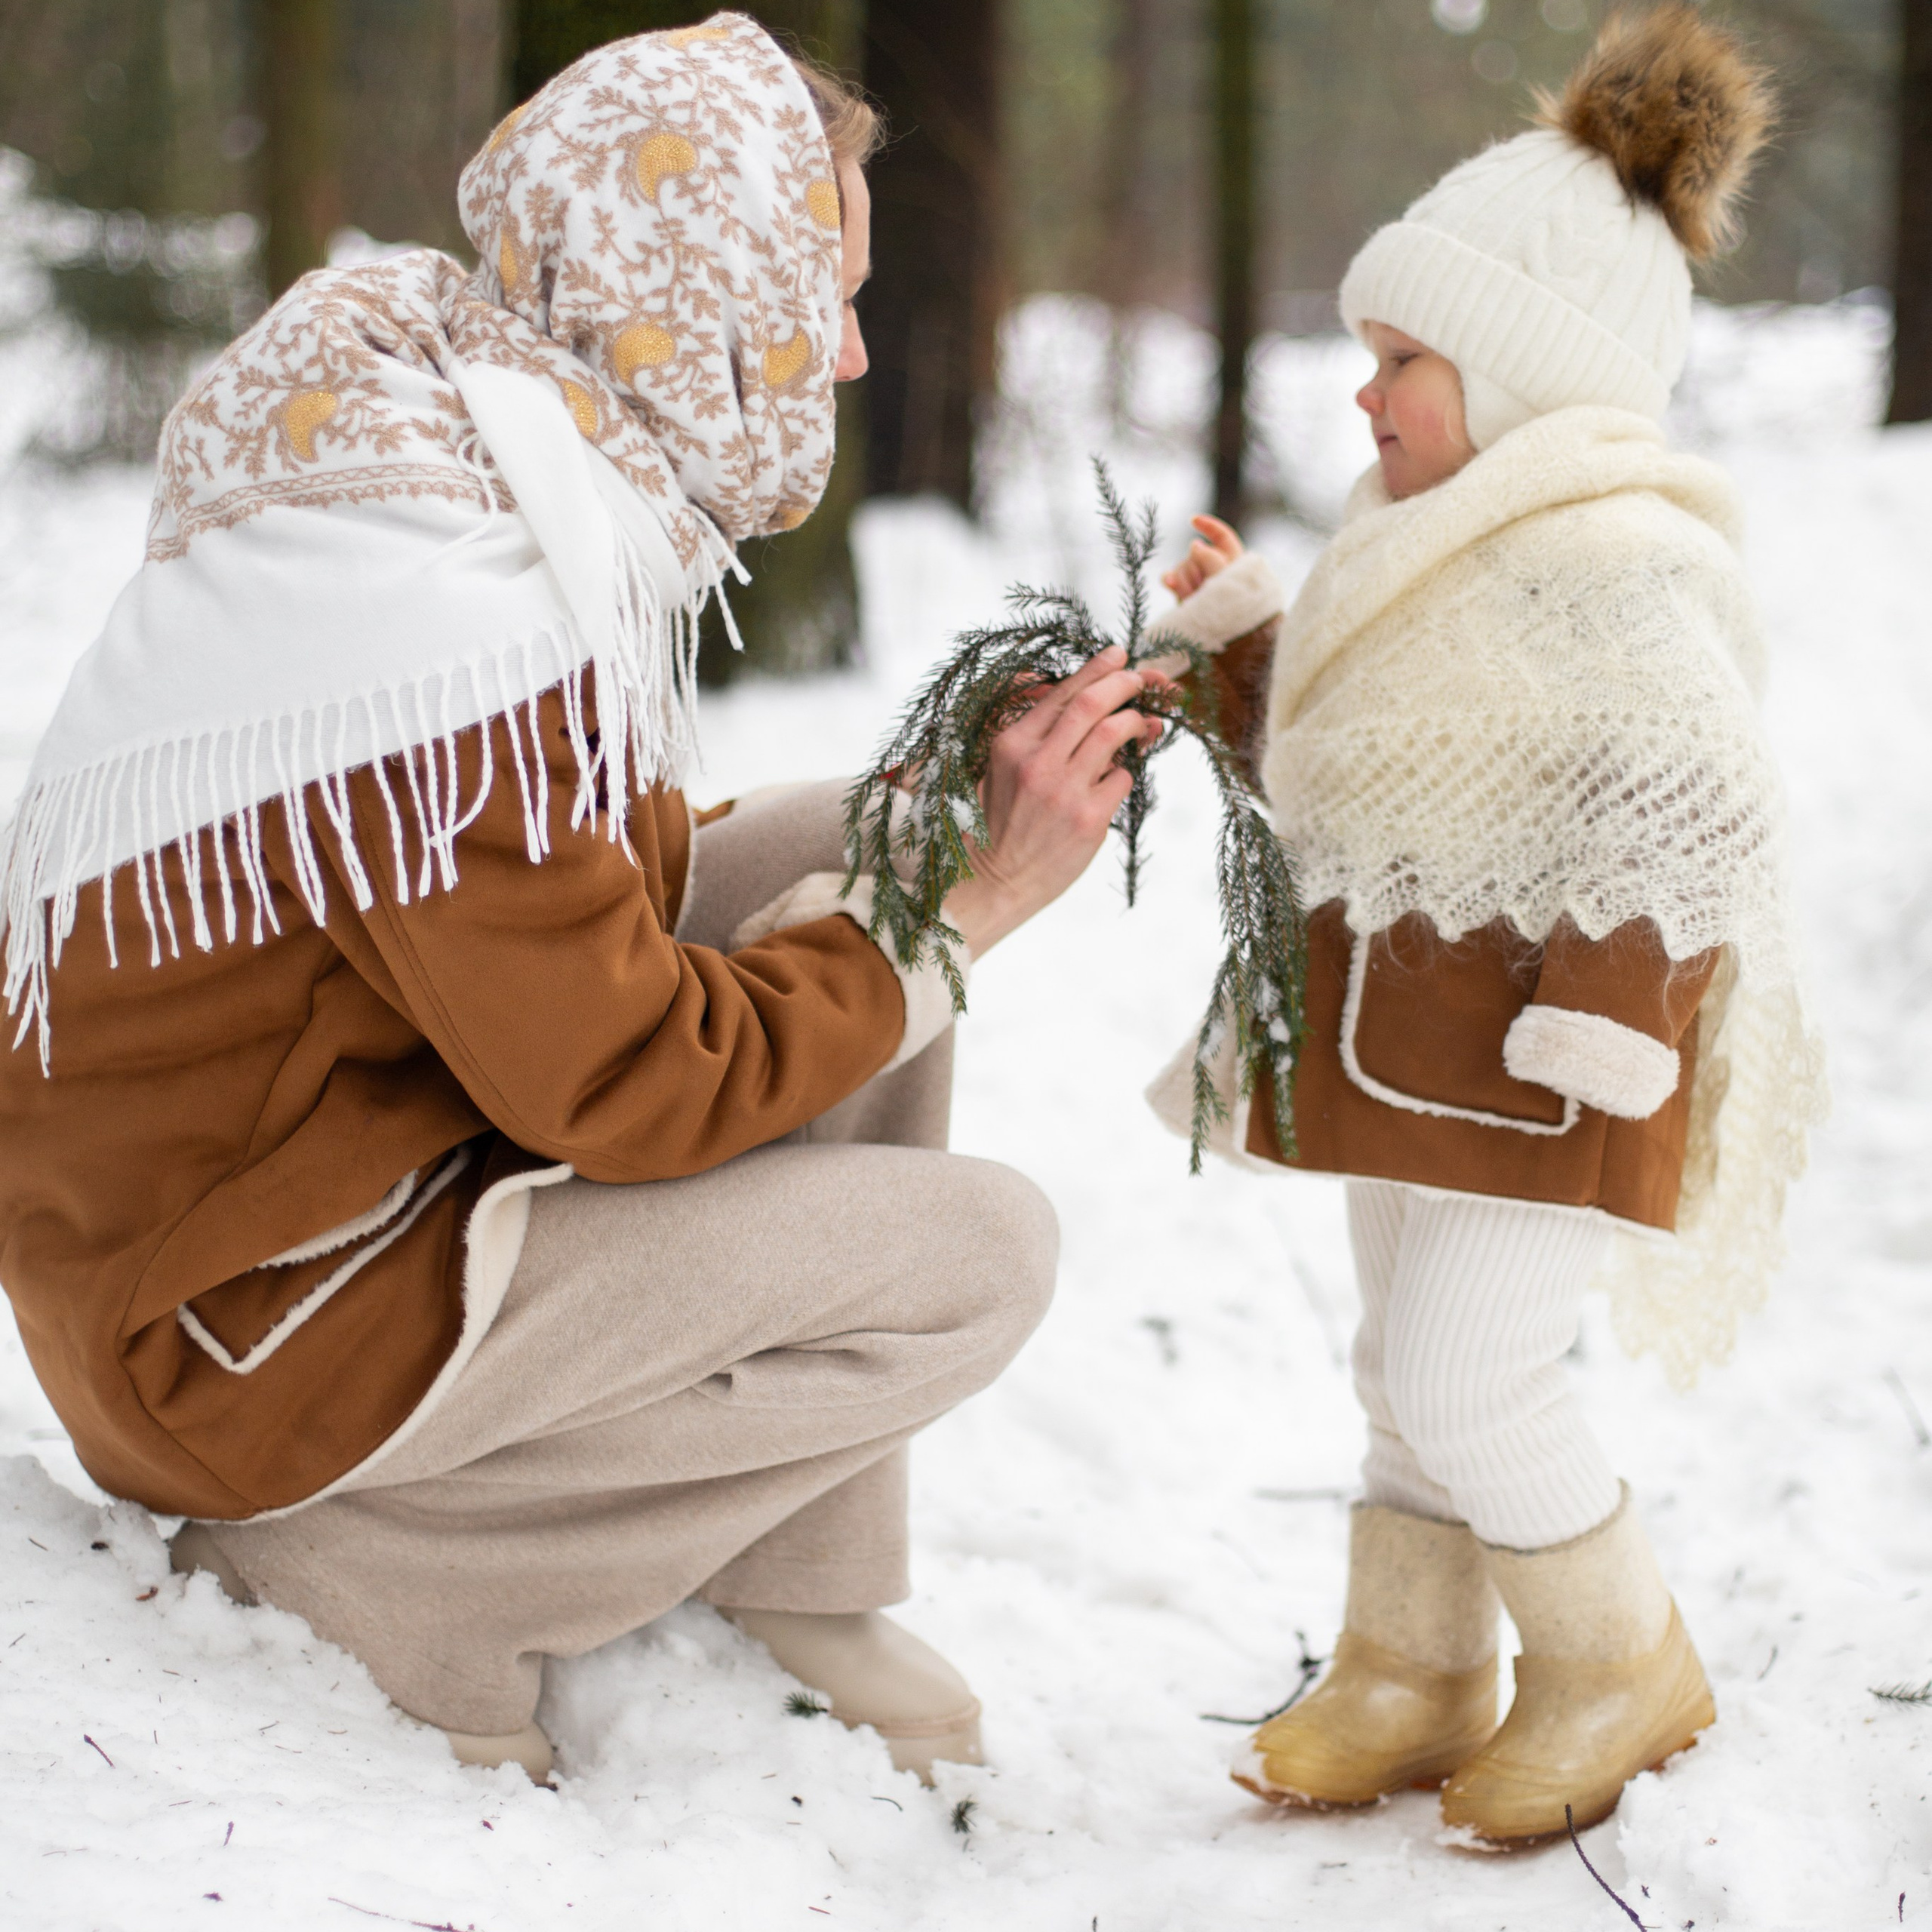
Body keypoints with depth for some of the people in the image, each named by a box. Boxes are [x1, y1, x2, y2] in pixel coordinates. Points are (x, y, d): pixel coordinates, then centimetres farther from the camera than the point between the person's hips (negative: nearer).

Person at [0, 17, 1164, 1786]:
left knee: (844, 850, 7)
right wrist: (969, 903, -13)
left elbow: (620, 881, 10)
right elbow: (634, 1082, -22)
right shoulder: (443, 613, -29)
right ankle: (381, 1570, -3)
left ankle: (797, 1582, 10)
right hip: (241, 1325, -10)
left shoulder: (457, 434, 1)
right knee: (977, 1254, -12)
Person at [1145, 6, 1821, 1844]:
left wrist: (1600, 1017, -25)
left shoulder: (1604, 561, -20)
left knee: (1464, 1377, -9)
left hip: (1541, 1038, -10)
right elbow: (1321, 773, 21)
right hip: (1404, 1033, 10)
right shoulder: (1438, 544, 12)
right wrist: (1240, 632, 9)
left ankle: (1615, 1665, 12)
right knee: (1406, 1366, 15)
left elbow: (1703, 814, -25)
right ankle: (1407, 1676, 27)